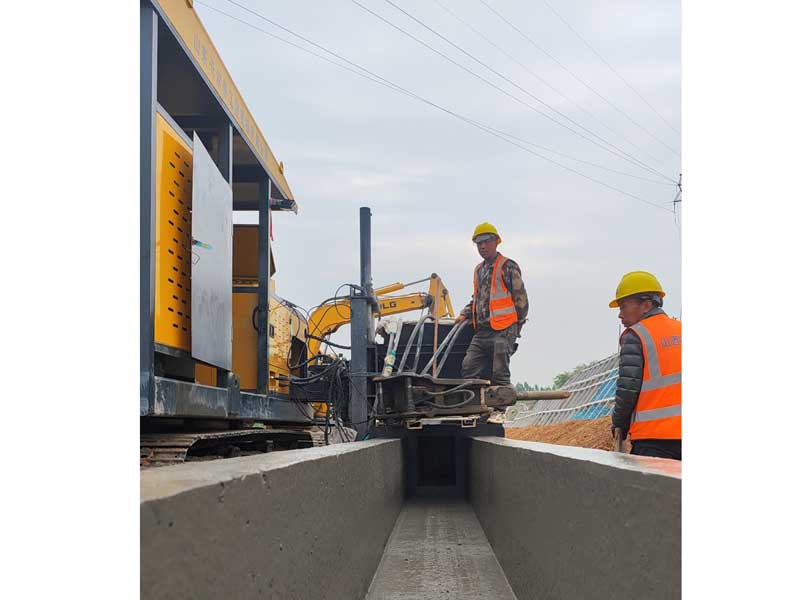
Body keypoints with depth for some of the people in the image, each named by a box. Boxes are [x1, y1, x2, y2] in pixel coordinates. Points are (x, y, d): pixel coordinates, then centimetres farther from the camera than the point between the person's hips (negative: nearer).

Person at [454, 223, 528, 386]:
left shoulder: (507, 267, -4)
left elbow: (521, 299, -5)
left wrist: (516, 327, -2)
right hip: (481, 332, 8)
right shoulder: (479, 270, 21)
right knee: (468, 369, -2)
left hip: (502, 331, -8)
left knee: (499, 376, -7)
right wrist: (465, 314, 15)